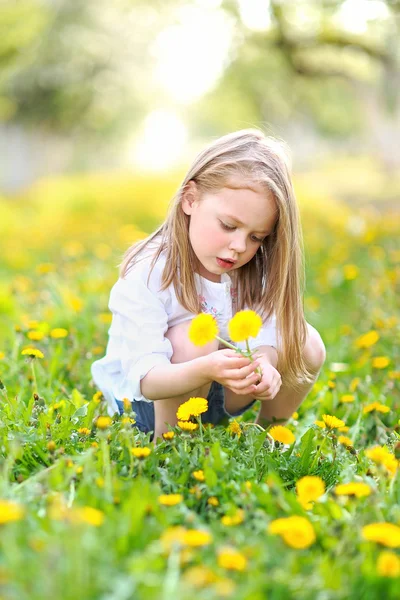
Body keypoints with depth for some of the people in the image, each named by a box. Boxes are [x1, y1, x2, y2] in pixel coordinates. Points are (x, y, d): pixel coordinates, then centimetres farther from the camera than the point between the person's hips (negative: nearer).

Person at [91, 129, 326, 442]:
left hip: (214, 395, 5)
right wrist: (206, 370, -53)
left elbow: (265, 341, -19)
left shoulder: (254, 270, -8)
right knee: (193, 338, -35)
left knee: (306, 343, -13)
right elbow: (145, 378, -33)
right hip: (142, 404, -5)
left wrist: (262, 363, -44)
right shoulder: (145, 276, -27)